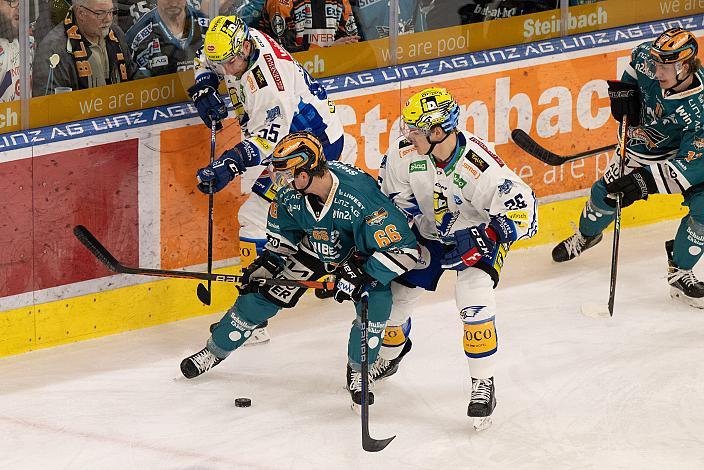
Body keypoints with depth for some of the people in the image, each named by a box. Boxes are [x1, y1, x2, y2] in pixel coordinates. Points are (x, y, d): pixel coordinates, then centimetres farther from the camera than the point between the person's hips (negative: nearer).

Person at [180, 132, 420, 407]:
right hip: (313, 247, 4)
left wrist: (362, 277, -41)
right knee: (260, 296, 0)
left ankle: (358, 371, -2)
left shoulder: (361, 197, -42)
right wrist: (266, 263, -9)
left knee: (376, 301, -28)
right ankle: (215, 352, 23)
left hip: (360, 254, -4)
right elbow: (281, 236, 0)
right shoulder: (289, 194, -24)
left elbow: (404, 248, -39)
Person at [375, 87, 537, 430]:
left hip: (479, 235, -5)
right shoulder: (405, 154, -23)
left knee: (474, 305, -23)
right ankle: (389, 355, 39)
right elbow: (391, 193, -3)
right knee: (393, 295, 7)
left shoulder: (479, 167, -37)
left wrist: (476, 241, -33)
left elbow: (521, 209, -30)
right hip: (429, 233, 5)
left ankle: (483, 384, -7)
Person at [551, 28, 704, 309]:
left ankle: (679, 272, -4)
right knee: (607, 194, 6)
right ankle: (586, 235, 41)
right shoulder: (647, 59, -26)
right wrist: (626, 89, -9)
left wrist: (647, 182, -45)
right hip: (643, 142, 4)